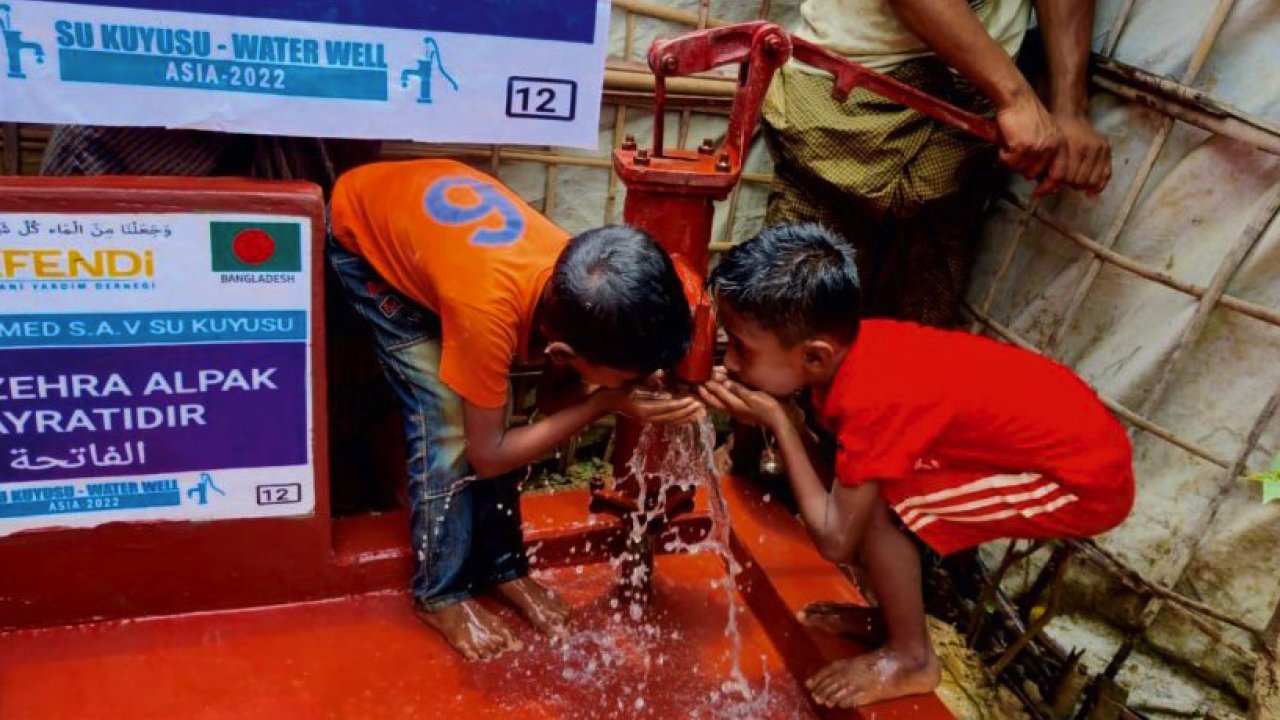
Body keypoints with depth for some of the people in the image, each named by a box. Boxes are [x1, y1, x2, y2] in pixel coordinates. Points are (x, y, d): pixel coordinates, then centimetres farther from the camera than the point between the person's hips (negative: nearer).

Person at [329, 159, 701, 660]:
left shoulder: (578, 286, -24)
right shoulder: (486, 309, -42)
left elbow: (556, 396, -7)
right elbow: (488, 454, -26)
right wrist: (606, 402, -31)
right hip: (363, 233, -5)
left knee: (484, 413, 0)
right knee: (449, 422, -13)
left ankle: (503, 567, 18)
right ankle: (441, 594, 6)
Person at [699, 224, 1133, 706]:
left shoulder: (873, 400, -32)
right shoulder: (851, 345, -8)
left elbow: (835, 541, -25)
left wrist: (775, 421, -22)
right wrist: (762, 414, -14)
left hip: (1089, 483, -8)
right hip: (1068, 434, 8)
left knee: (872, 500, -18)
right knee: (856, 482, 6)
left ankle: (911, 658, 4)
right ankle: (897, 614, 23)